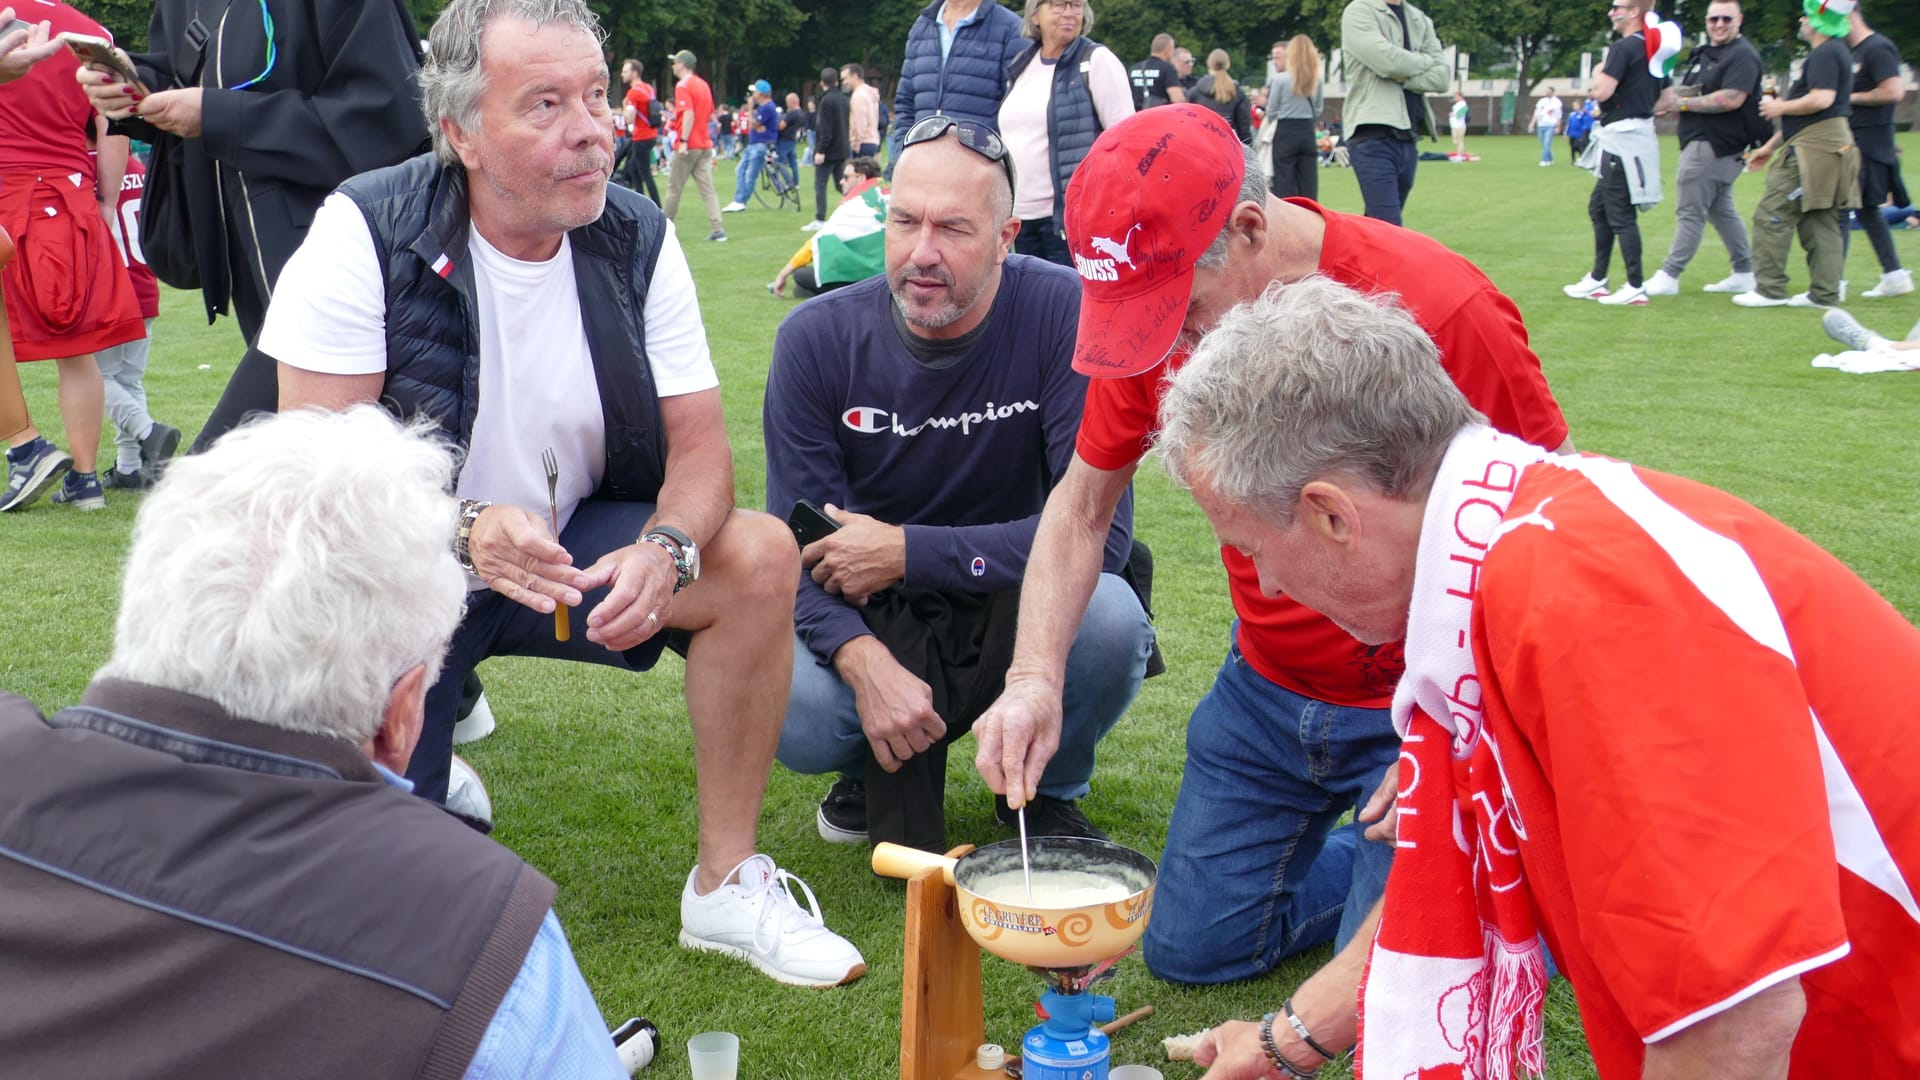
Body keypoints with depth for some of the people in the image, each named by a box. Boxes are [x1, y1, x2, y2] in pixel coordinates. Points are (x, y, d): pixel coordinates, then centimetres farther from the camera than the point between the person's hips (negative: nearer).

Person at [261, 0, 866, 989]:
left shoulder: (639, 241, -7)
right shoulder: (367, 232, -17)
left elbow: (699, 447, -8)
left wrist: (666, 547, -31)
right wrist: (464, 530, -39)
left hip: (570, 553, 4)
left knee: (760, 558, -21)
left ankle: (725, 886, -10)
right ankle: (426, 778, 19)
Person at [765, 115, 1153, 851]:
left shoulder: (1063, 314, -18)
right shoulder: (817, 340, -10)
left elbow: (1099, 527, -22)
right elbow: (800, 543, -11)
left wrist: (907, 552, -22)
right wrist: (867, 663, -31)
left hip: (1018, 599, -1)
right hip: (875, 622, 1)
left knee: (1111, 620, -33)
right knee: (791, 719, -29)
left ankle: (1047, 788, 2)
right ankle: (883, 766, 12)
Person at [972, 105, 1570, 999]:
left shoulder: (1441, 309, -26)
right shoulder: (1155, 311, -9)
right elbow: (1083, 502, 1)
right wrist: (1034, 677, -13)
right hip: (1264, 688, 6)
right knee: (1191, 947, 10)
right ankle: (1374, 857, 33)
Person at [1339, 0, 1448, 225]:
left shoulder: (1421, 20, 17)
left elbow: (1441, 78, 5)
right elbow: (1388, 61, -16)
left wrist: (1400, 77, -9)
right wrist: (1425, 62, 2)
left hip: (1408, 140, 6)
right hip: (1374, 139, -6)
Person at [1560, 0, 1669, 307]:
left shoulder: (1623, 48, -15)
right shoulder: (1651, 50, 14)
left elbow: (1601, 92, -23)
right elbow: (1667, 99, 18)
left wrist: (1598, 72, -3)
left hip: (1621, 140, -10)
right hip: (1636, 136, 10)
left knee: (1621, 216, -7)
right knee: (1598, 208, 18)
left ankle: (1635, 288, -5)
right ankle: (1596, 281, 24)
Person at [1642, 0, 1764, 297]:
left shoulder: (1743, 55, -12)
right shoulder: (1704, 53, 18)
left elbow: (1731, 99, -23)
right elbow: (1688, 92, 27)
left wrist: (1685, 103, -16)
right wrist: (1674, 96, 3)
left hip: (1716, 146, -10)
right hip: (1700, 142, 10)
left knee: (1690, 211, -8)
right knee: (1721, 209, 15)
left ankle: (1669, 276, -5)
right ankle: (1744, 273, 21)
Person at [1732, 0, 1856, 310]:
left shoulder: (1825, 54, -12)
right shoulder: (1836, 52, 22)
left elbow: (1821, 99, -26)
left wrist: (1781, 107, -10)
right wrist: (1772, 145, 26)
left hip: (1813, 149, -11)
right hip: (1825, 147, 11)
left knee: (1772, 215, -8)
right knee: (1821, 221, 9)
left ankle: (1769, 289, -5)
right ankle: (1825, 293, 9)